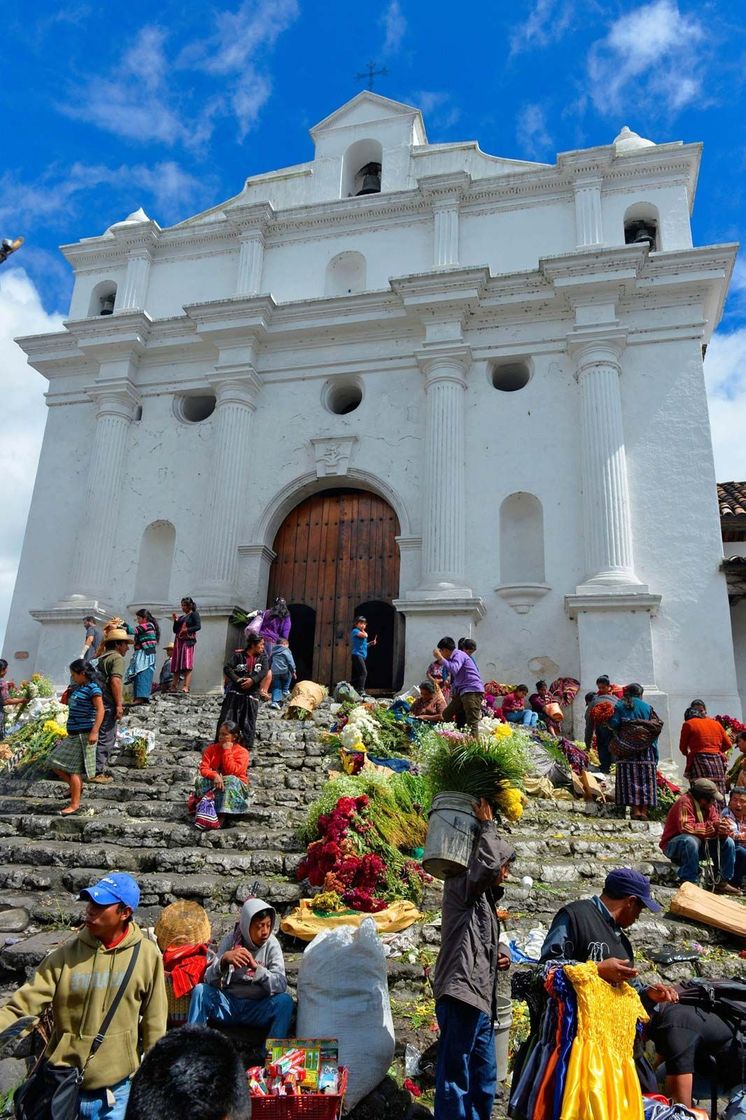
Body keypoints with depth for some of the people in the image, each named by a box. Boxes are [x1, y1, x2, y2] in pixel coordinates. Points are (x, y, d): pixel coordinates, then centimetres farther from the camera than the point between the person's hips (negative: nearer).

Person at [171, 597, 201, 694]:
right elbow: (175, 630, 20)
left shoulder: (194, 614, 6)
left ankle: (186, 686, -22)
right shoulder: (181, 617, 23)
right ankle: (174, 686, 4)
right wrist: (175, 621, 6)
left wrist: (187, 630, -17)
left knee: (187, 664, -15)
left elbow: (198, 626, -6)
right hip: (178, 641, 7)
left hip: (188, 641, -7)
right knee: (176, 664, 2)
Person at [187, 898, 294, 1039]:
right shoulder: (231, 939, -6)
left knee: (285, 1001, -30)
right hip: (229, 1003, 1)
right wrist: (224, 959, -34)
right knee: (200, 990, -24)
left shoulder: (271, 945, -8)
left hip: (258, 1008, -1)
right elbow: (209, 980, -12)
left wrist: (255, 966, -34)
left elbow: (281, 986, -19)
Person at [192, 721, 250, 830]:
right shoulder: (212, 749, 3)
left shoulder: (242, 752, -9)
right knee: (200, 780, -26)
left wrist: (227, 751, -18)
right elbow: (203, 769, -7)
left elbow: (232, 771, -21)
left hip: (235, 785, -3)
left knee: (230, 780, -36)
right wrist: (215, 776, -28)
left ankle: (222, 816, -40)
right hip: (213, 783, 3)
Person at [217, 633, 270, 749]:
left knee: (249, 721, 4)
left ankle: (247, 743, 13)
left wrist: (252, 680, -21)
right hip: (235, 692, -1)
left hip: (252, 693, 2)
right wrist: (237, 679, -20)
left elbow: (265, 670, -8)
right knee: (226, 717, 0)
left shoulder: (262, 656, 5)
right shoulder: (239, 655, -2)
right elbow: (227, 668, -8)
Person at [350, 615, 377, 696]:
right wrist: (363, 631, 0)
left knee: (355, 674, 9)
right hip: (357, 655, -10)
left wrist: (371, 643, 12)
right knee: (364, 672, -20)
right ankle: (361, 691, -26)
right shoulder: (355, 631, -5)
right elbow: (365, 635, -20)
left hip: (362, 656, 10)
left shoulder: (361, 632, 23)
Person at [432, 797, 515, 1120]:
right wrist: (487, 826, -14)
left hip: (480, 1000, 10)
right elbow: (487, 863, -28)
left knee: (484, 1081, 16)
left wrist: (501, 950, 13)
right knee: (455, 1078, -5)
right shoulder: (460, 886, -8)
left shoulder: (484, 899, 21)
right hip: (461, 995, -10)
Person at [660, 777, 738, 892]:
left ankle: (724, 883, 4)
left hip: (699, 844, 8)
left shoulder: (708, 805, 3)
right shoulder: (685, 802, -22)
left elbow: (715, 825, -2)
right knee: (691, 840, -39)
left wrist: (723, 829, -26)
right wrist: (712, 826, -33)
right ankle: (687, 883, -33)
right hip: (673, 845, -8)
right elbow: (686, 827, -34)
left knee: (728, 842, 1)